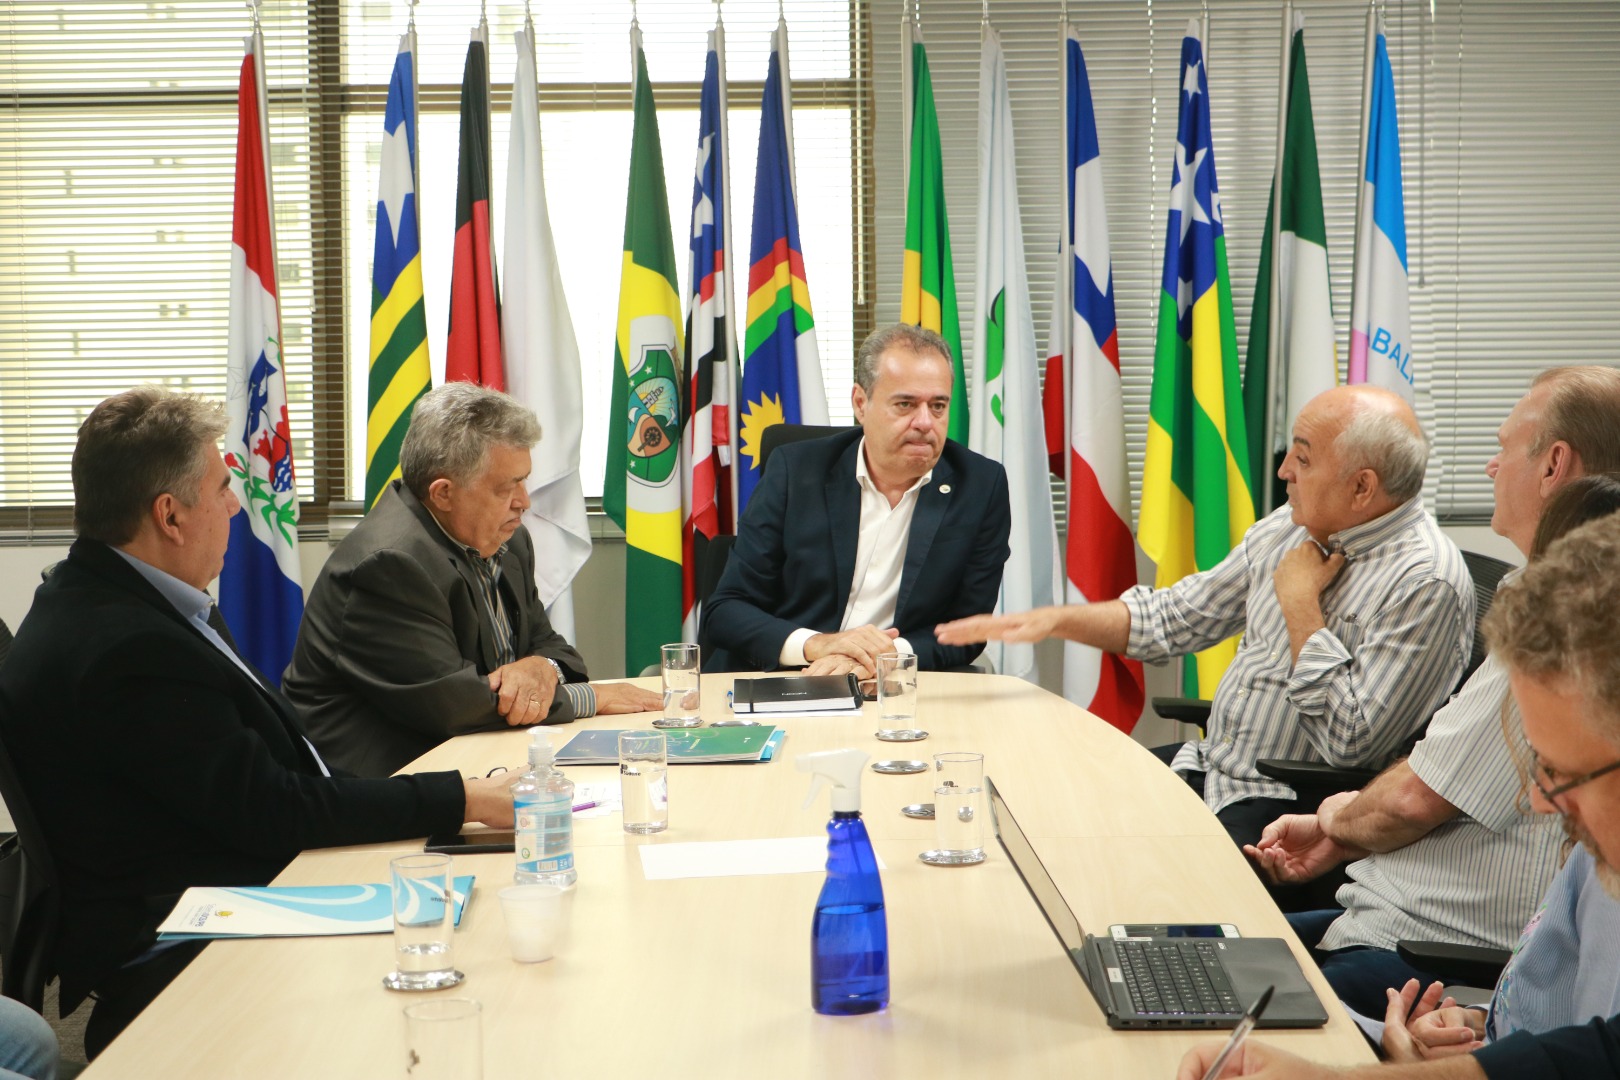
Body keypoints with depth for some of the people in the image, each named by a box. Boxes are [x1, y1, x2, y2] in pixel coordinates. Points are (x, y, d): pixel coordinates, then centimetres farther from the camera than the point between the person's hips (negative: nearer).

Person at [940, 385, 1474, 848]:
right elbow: (1176, 616, 17)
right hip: (1206, 766, 8)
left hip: (1286, 813, -8)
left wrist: (1300, 604, -17)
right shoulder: (1289, 526, 8)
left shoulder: (1427, 582, -18)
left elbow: (1349, 743, -23)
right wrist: (1055, 619, 6)